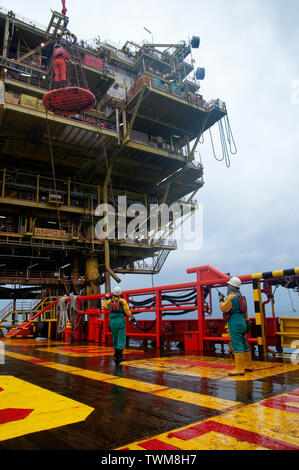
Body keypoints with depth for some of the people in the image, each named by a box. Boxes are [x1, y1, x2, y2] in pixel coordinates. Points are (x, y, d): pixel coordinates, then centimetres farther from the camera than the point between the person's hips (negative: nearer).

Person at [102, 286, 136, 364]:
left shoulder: (109, 301, 6)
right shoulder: (122, 301, -4)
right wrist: (132, 319, 4)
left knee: (115, 338, 17)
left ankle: (116, 353, 24)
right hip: (121, 321, -3)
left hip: (112, 321, 3)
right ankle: (119, 356, -9)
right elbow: (127, 311, -5)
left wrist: (106, 298, 44)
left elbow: (104, 305, 28)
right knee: (121, 338, -3)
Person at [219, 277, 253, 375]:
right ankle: (248, 366, 24)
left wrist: (221, 300, 2)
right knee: (244, 344, 15)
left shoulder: (231, 296, -14)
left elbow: (224, 309, -13)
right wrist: (246, 322, 26)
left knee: (237, 345, -9)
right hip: (242, 322, 10)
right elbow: (245, 311, 20)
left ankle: (239, 369, -9)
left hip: (234, 324, -10)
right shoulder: (240, 296, 15)